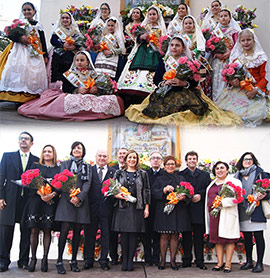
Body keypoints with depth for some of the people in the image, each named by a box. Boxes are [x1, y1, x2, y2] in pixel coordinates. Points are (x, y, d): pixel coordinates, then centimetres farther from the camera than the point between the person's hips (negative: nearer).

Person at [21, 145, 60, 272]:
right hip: (36, 200, 0)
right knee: (34, 230, -2)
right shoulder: (35, 166, 12)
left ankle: (45, 258, 6)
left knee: (47, 231, 0)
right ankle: (33, 258, 7)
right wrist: (40, 194, -14)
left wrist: (52, 194, -17)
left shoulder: (58, 169, 11)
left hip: (51, 202, 0)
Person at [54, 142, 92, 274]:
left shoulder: (87, 166, 16)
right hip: (67, 199, -2)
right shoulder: (65, 163, 13)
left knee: (77, 231, 3)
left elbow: (87, 183, 4)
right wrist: (71, 197, -12)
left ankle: (74, 261, 11)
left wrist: (79, 197, -12)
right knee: (64, 230, -9)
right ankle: (59, 261, -1)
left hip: (81, 200, 2)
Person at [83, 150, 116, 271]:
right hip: (92, 207, 0)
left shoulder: (113, 172, 7)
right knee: (89, 234, 9)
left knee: (106, 234, 6)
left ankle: (104, 260, 19)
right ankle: (88, 260, 20)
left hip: (107, 208, 0)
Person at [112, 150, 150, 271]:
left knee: (134, 234, 1)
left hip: (137, 208, 0)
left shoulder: (142, 174, 9)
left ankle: (130, 260, 10)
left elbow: (146, 191, 7)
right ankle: (124, 260, 12)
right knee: (124, 234, 2)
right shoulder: (119, 173, 9)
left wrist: (146, 208, 1)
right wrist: (117, 195, -12)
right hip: (122, 207, 0)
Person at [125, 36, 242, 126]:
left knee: (196, 105, -28)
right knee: (158, 107, -27)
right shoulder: (163, 61, 14)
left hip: (185, 93, -1)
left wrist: (184, 83, -15)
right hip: (166, 93, 1)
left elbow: (195, 82, 3)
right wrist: (164, 83, -11)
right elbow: (156, 79, 10)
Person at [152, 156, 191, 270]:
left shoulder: (181, 179, 13)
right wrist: (164, 190, -19)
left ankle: (173, 260, 13)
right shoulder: (160, 179, 9)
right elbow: (154, 192, -2)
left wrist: (183, 197, -13)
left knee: (175, 236, 3)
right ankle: (162, 260, 10)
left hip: (178, 211, 1)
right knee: (164, 236, 0)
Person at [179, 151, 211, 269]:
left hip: (199, 210, 1)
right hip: (185, 209, 0)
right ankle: (187, 260, 14)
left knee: (199, 236, 4)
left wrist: (200, 195, -9)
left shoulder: (205, 175, 14)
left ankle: (199, 261, 12)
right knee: (186, 236, 4)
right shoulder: (180, 174, 10)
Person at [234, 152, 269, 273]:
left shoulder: (259, 173, 1)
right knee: (247, 237, 10)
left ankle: (259, 263, 8)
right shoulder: (238, 176, 13)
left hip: (257, 209, -4)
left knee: (258, 236, -1)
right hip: (243, 211, 4)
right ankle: (249, 262, 21)